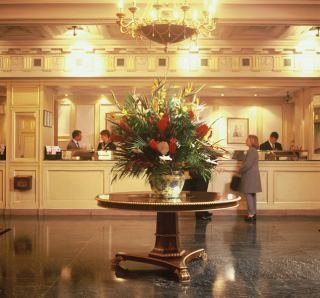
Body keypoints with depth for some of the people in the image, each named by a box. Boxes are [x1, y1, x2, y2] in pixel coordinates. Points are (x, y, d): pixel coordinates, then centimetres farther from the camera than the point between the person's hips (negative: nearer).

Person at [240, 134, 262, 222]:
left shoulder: (251, 151, -16)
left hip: (250, 176, -10)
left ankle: (251, 214, -6)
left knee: (249, 194, -8)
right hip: (252, 176, 10)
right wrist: (242, 169, 11)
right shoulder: (253, 150, 16)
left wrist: (240, 170, -8)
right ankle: (253, 213, 18)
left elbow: (247, 164, -21)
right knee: (252, 195, 13)